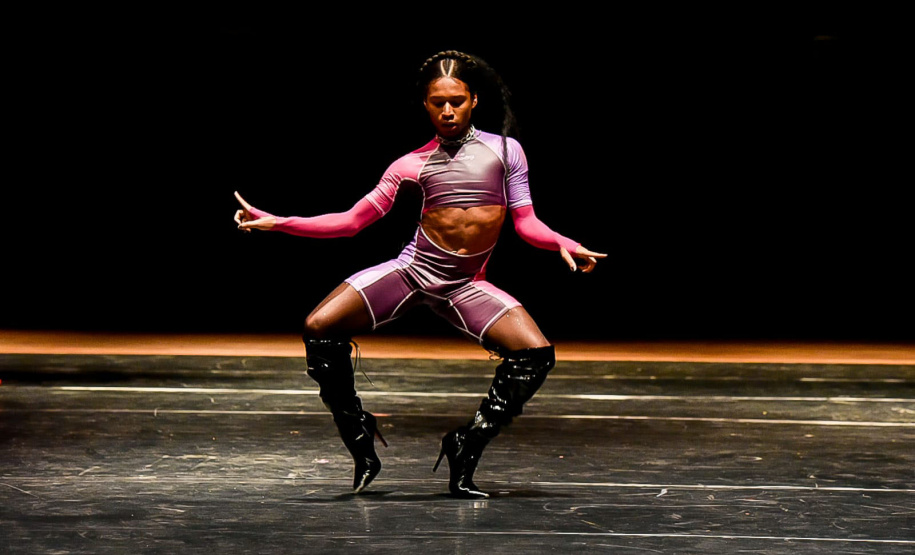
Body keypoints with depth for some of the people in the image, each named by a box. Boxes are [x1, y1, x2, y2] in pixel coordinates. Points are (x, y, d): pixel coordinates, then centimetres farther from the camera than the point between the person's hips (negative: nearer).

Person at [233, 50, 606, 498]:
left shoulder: (504, 150, 7)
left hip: (465, 285, 1)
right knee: (320, 329, -17)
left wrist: (564, 245, -14)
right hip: (412, 270, 0)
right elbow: (352, 220, 5)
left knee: (536, 355, -17)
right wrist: (277, 223, -2)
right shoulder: (412, 164, 5)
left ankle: (465, 449, -1)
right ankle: (362, 447, 1)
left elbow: (526, 223, 7)